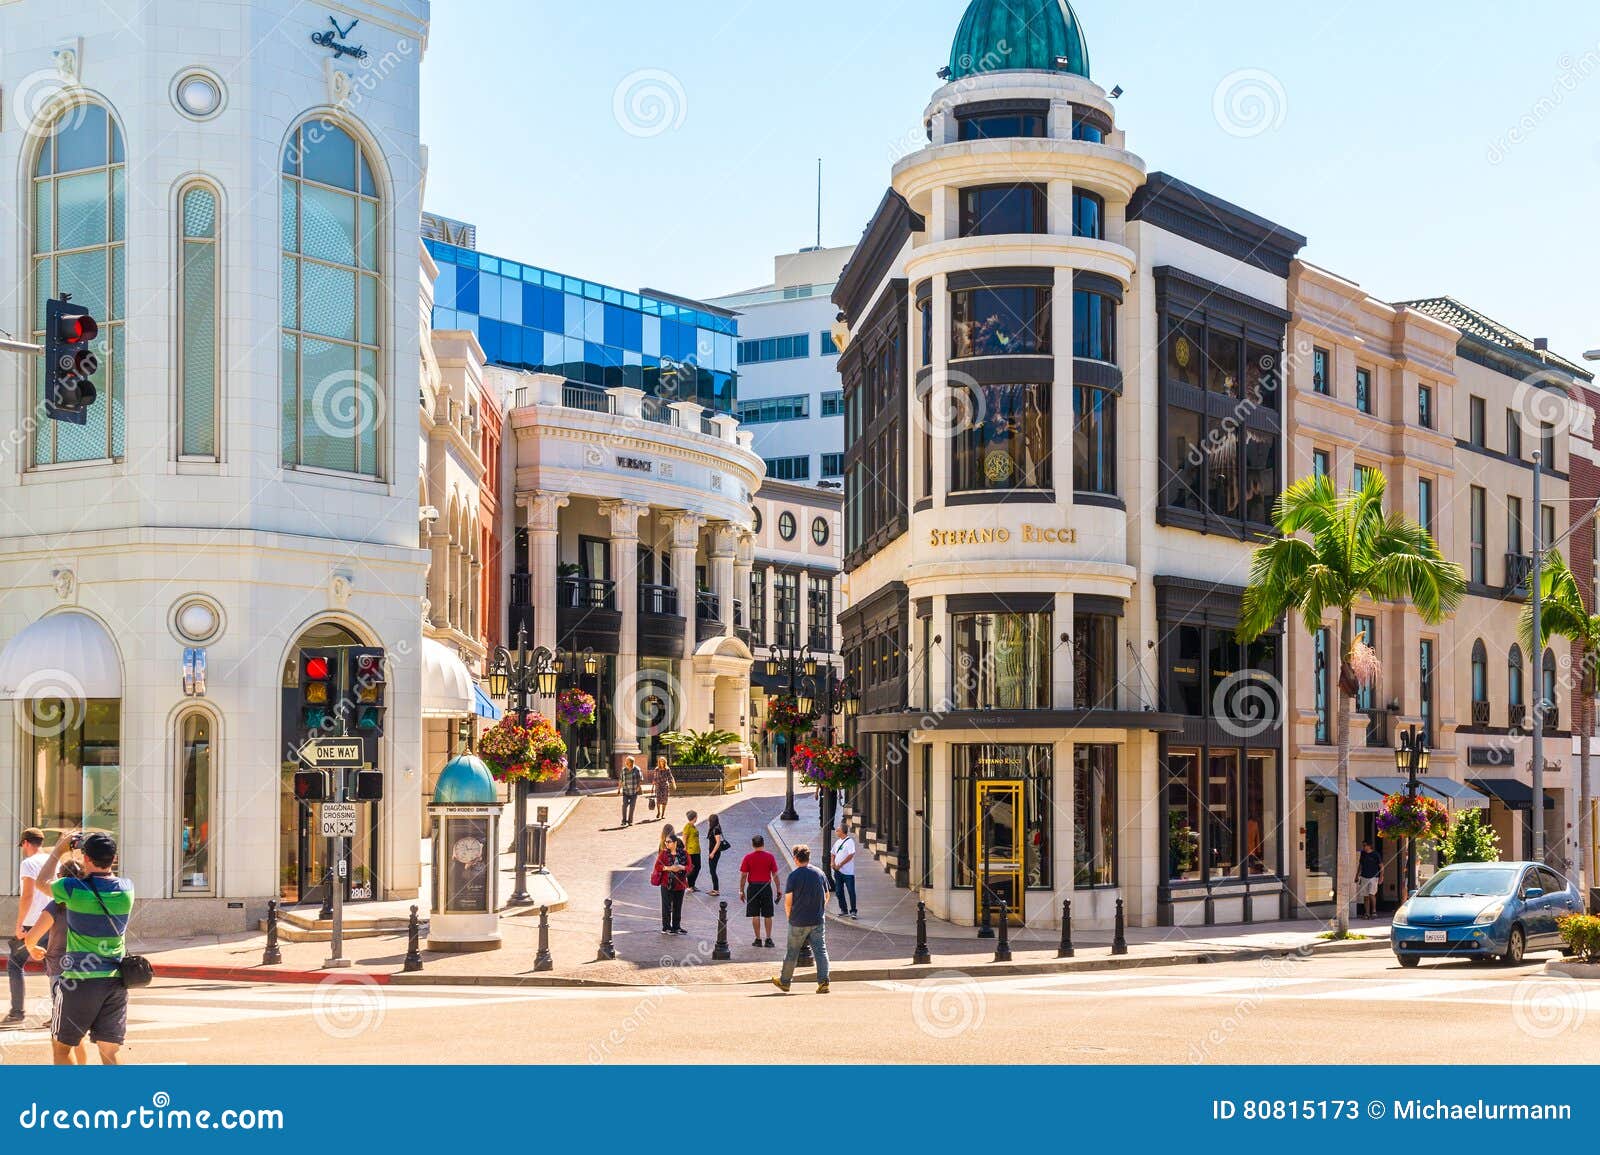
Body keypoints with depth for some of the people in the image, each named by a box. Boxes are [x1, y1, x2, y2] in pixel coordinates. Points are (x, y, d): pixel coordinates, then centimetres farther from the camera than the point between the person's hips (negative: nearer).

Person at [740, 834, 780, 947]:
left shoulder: (748, 857, -4)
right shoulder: (770, 856, -2)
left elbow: (743, 876, -3)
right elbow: (775, 874, 0)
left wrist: (741, 891, 5)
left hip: (753, 887, -1)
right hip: (766, 887, 1)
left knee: (755, 915, 5)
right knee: (768, 915, 9)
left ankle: (758, 939, 6)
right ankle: (768, 939, 7)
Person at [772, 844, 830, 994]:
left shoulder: (794, 875, -10)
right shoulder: (820, 874, 3)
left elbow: (788, 900, -9)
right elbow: (826, 897, 10)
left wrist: (789, 916, 5)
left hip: (798, 922, -3)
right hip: (818, 920, 3)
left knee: (792, 952, 10)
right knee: (821, 951, 2)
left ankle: (784, 982, 23)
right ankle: (823, 981, -9)